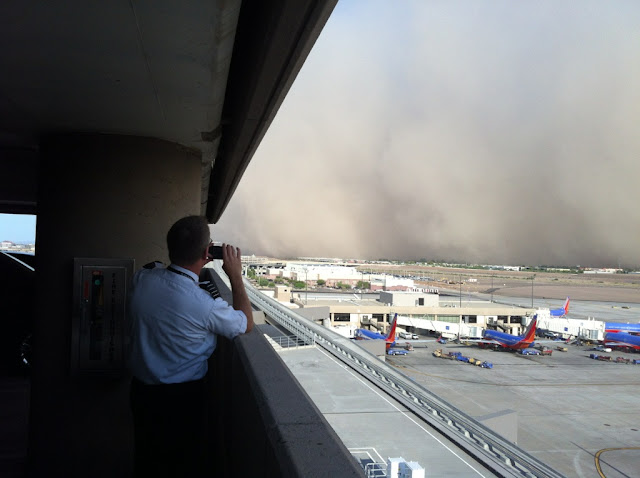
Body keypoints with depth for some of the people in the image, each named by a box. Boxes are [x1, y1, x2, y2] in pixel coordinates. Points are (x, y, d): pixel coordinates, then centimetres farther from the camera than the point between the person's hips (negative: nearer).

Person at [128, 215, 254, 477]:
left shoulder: (142, 278, -14)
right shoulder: (206, 306, -30)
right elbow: (246, 324, -10)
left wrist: (194, 261, 4)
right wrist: (235, 275, -6)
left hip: (141, 389, 6)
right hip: (182, 397, -5)